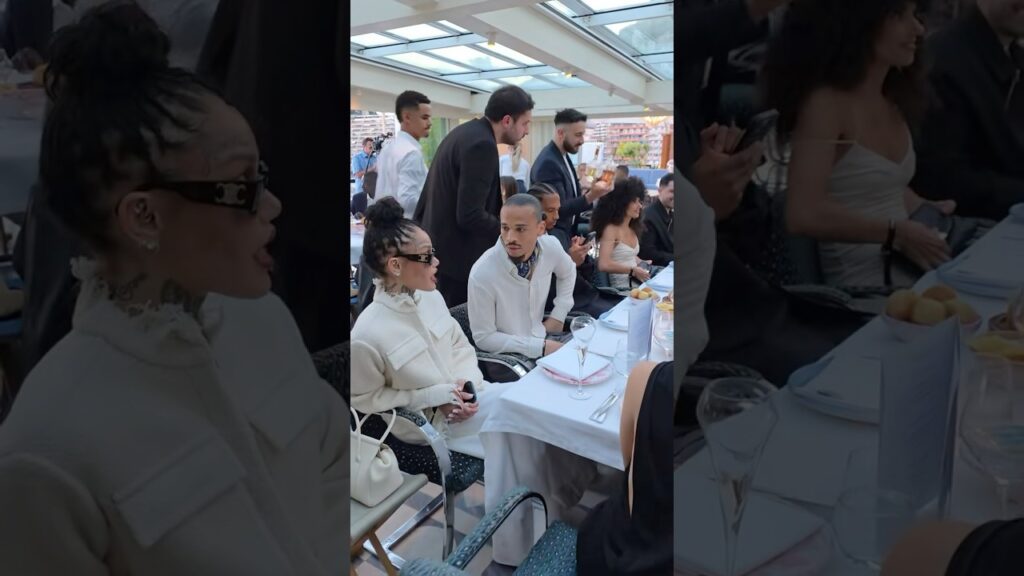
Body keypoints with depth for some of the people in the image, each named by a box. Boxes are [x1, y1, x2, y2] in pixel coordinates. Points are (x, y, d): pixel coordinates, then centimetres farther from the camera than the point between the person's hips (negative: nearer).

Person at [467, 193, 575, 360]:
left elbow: (568, 272, 14)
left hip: (542, 336, 5)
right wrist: (540, 346, -19)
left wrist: (559, 315, 5)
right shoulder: (482, 274, -24)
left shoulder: (550, 246, -9)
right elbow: (483, 338, -16)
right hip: (507, 356, -5)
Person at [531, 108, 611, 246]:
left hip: (566, 232, 9)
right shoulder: (548, 163, -21)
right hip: (552, 235, -9)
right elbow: (558, 210, -24)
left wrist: (591, 192, 0)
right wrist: (590, 196, -31)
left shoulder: (563, 156, 9)